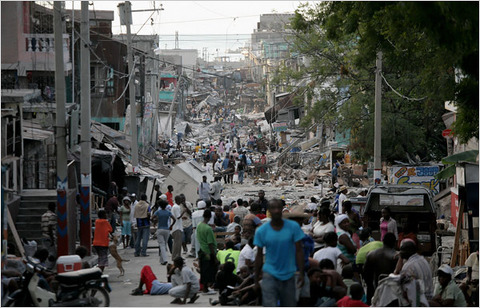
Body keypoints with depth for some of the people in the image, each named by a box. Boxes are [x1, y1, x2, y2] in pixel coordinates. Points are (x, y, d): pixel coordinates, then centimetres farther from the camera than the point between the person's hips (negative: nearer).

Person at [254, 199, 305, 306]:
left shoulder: (293, 227, -2)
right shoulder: (261, 231, -3)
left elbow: (299, 251, 0)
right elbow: (259, 255, 5)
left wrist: (301, 273, -6)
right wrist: (256, 279, 6)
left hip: (289, 274, 1)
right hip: (270, 275, -1)